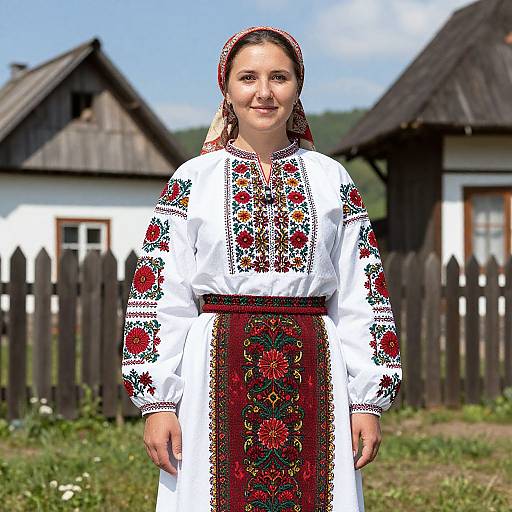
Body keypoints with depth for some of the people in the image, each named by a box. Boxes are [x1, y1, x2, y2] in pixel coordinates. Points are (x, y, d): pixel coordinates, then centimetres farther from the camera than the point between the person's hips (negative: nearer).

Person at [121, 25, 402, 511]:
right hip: (218, 376, -1)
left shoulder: (333, 180, 9)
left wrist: (369, 398, 2)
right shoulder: (192, 179, 5)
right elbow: (158, 292, 2)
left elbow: (361, 295, 7)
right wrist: (156, 400, -5)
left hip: (313, 379, 1)